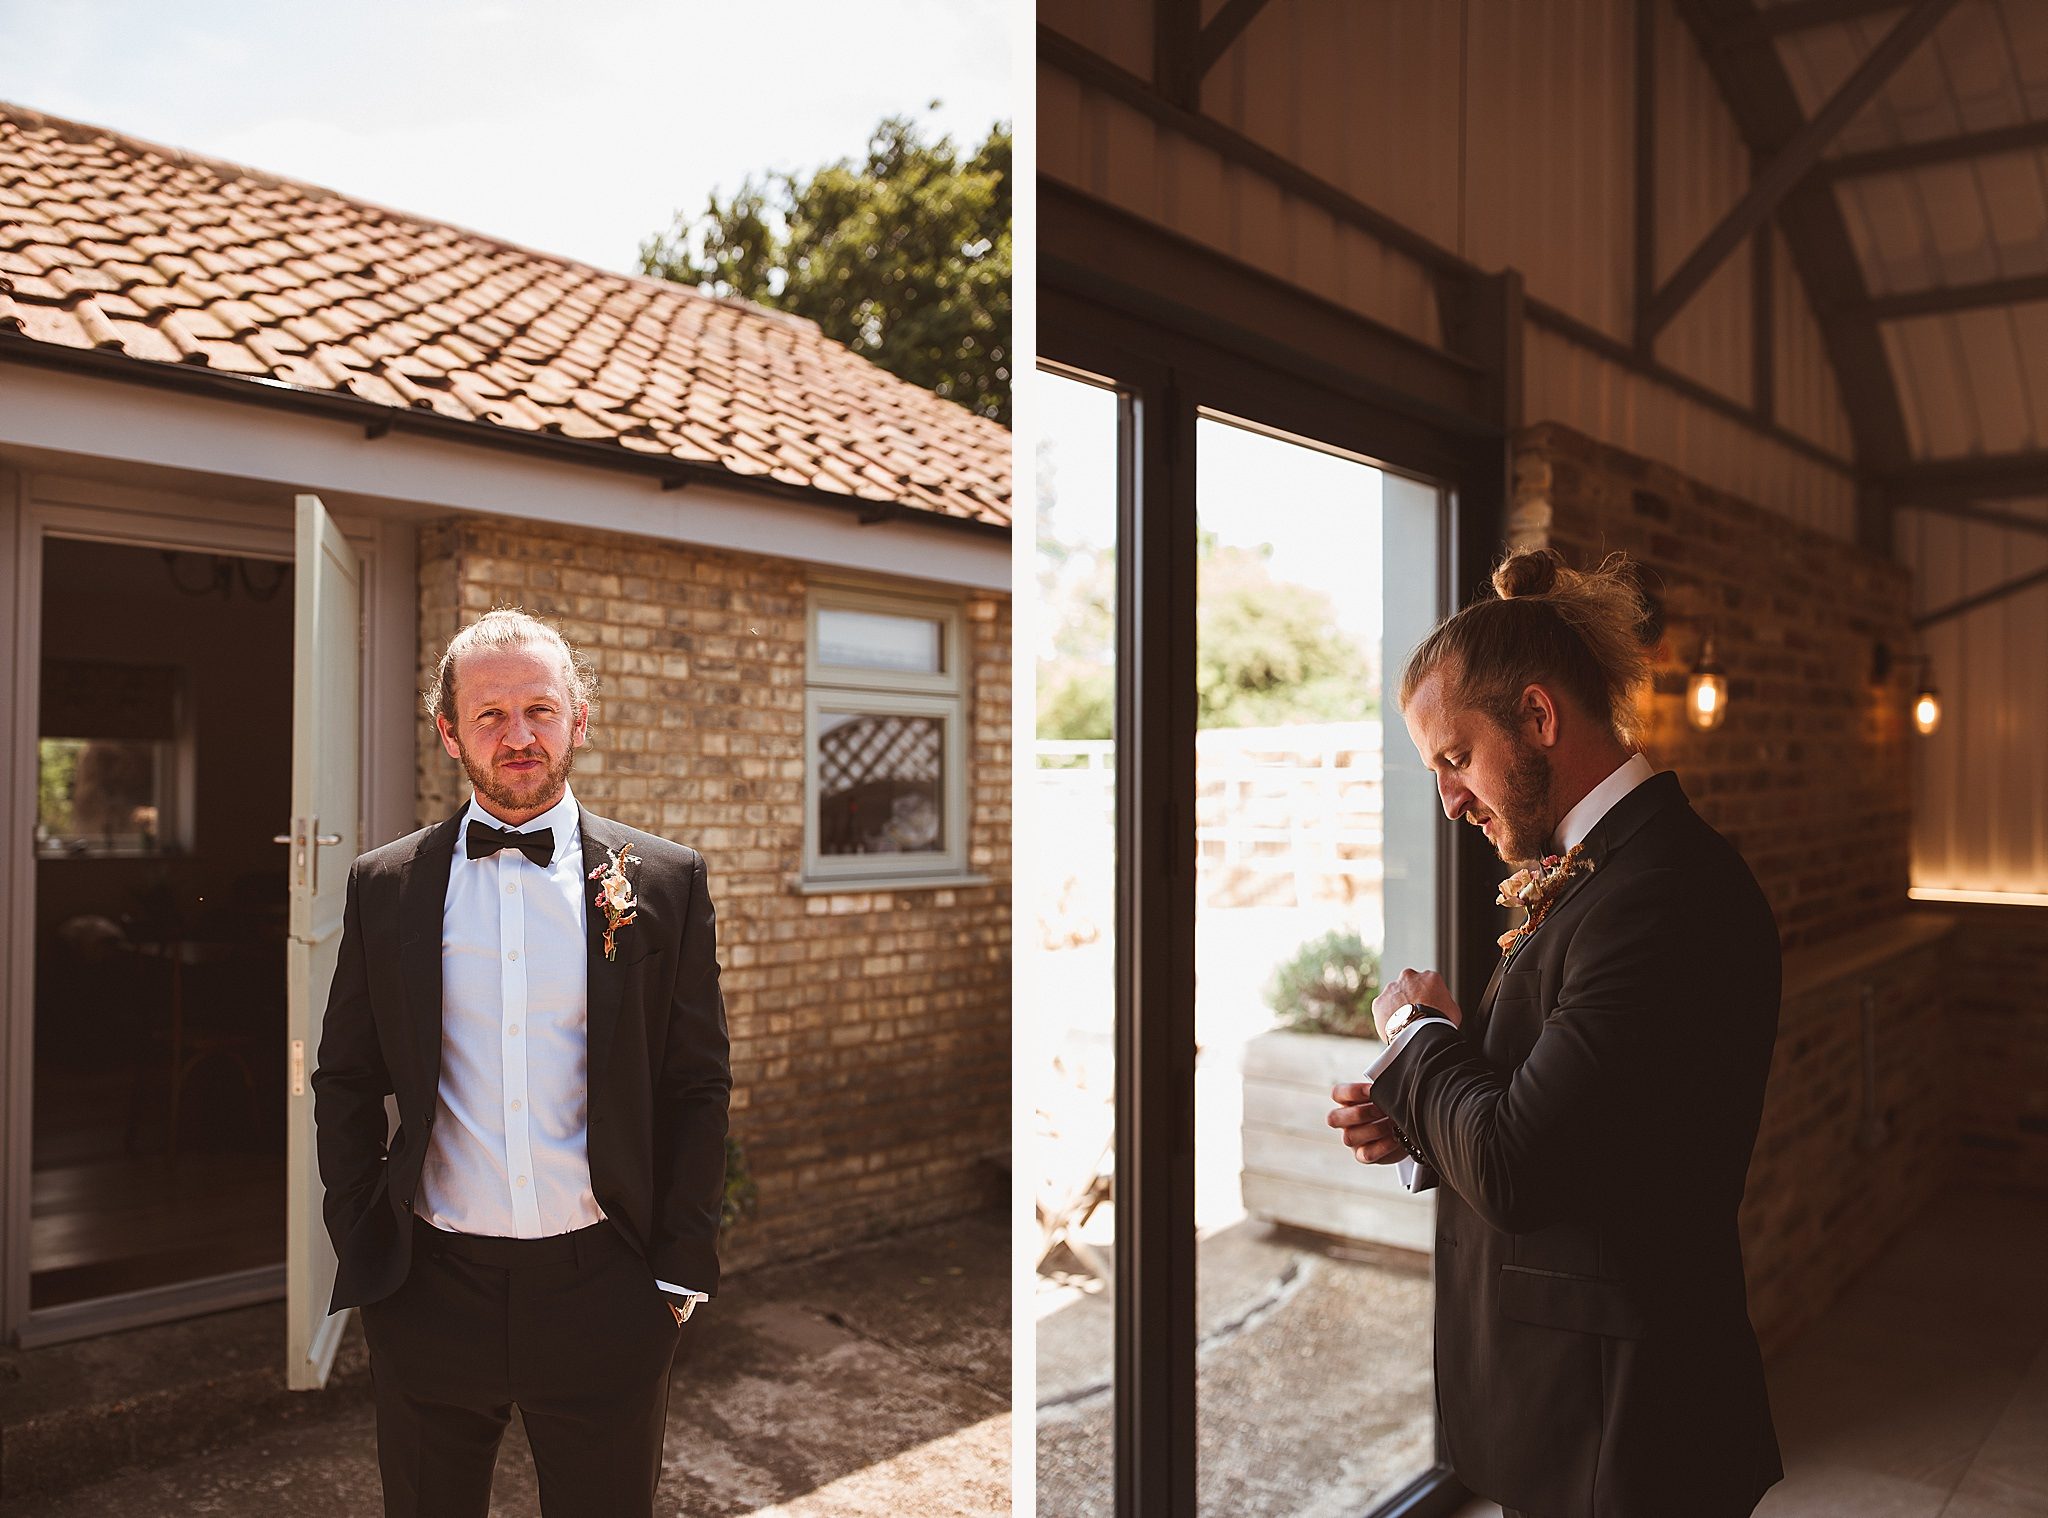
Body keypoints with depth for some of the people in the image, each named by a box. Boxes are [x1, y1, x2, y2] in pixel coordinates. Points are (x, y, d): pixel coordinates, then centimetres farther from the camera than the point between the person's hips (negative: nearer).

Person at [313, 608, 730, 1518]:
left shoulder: (664, 881, -2)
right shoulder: (384, 887, 2)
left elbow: (699, 1088, 0)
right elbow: (345, 1084, 9)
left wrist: (680, 1272, -3)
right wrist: (360, 1252, 4)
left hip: (604, 1295, -1)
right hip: (427, 1296, 1)